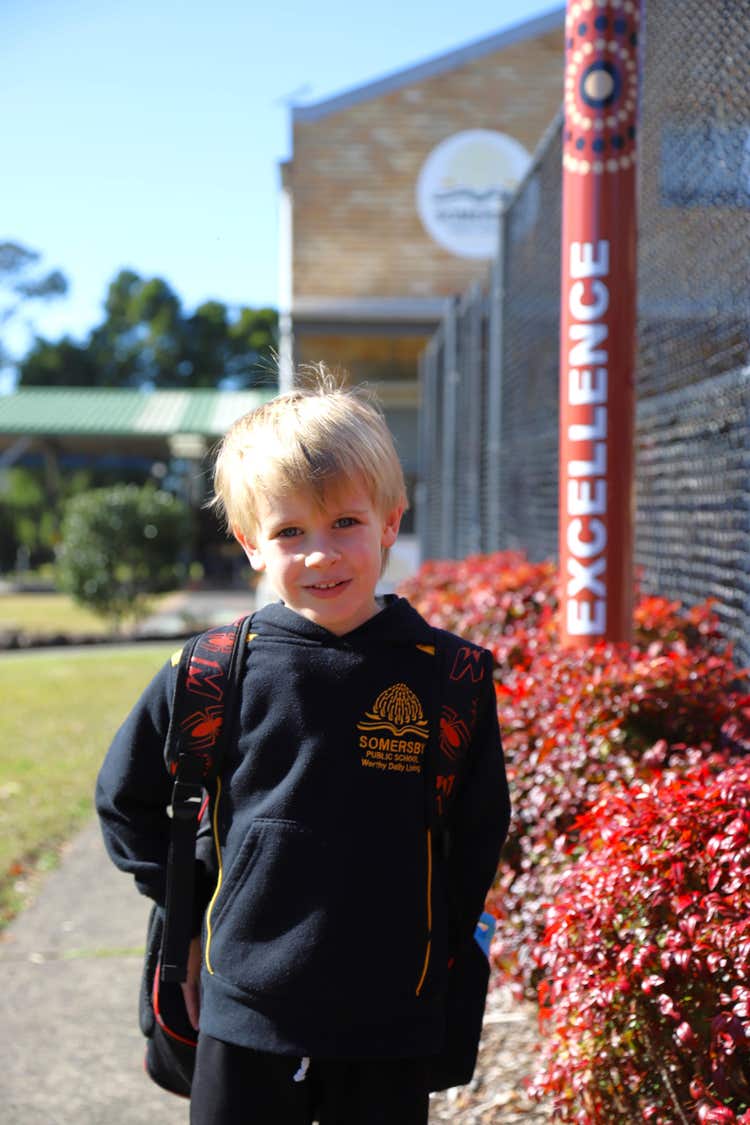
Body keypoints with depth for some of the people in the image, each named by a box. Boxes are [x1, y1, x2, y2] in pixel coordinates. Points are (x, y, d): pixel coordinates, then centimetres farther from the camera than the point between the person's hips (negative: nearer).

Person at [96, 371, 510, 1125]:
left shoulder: (452, 678, -5)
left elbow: (479, 833, 8)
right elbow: (124, 796, 10)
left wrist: (435, 944, 5)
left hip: (391, 1032, 0)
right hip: (244, 1017, 0)